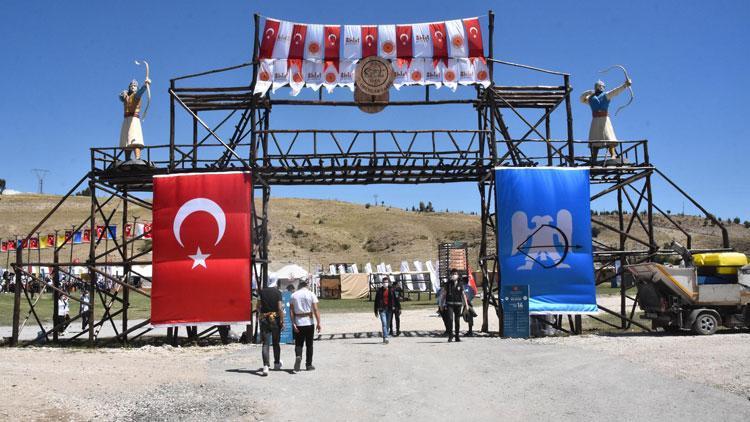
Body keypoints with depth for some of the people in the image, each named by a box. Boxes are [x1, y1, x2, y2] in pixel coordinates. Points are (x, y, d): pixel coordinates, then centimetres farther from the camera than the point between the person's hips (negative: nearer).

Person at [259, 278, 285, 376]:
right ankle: (277, 364, 29)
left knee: (265, 344, -2)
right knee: (276, 343, 14)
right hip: (275, 319, -1)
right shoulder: (277, 292, -7)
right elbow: (280, 308, -12)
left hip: (264, 319, 1)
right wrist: (282, 321, -6)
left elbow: (259, 306, 8)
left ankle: (265, 366, -15)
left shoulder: (262, 292, 2)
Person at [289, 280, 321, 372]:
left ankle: (298, 356, -20)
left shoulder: (293, 295, 4)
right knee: (309, 344, 9)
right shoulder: (311, 294, -2)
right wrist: (318, 323, -10)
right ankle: (308, 365, 13)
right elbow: (316, 310, -10)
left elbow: (291, 310, -2)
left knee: (298, 344, 8)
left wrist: (293, 323, -4)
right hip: (309, 322, -1)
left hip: (298, 323, 1)